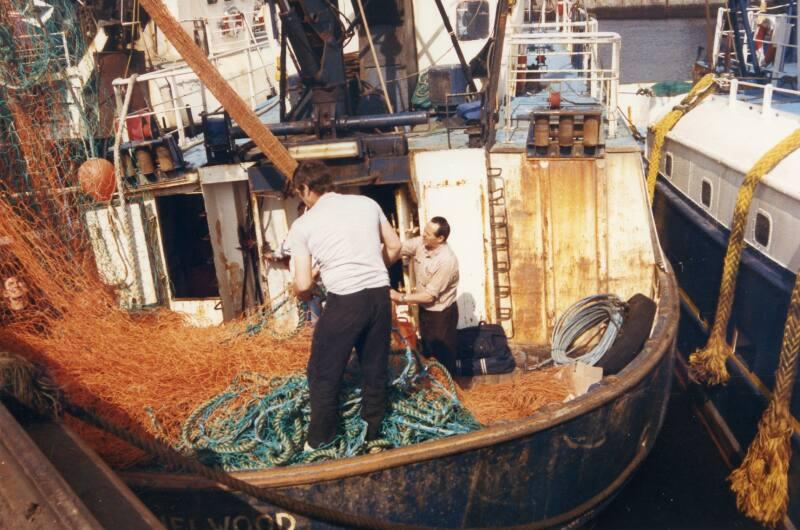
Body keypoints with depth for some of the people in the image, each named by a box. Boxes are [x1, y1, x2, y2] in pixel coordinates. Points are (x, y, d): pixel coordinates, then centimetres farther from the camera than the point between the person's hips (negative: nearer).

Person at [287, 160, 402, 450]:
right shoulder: (367, 203, 8)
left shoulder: (303, 225, -3)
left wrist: (304, 294, 17)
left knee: (324, 374, 13)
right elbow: (394, 247, 14)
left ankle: (320, 440, 25)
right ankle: (372, 432, 34)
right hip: (380, 295, 5)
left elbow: (303, 285, -6)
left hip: (345, 301, -5)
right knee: (376, 369, 19)